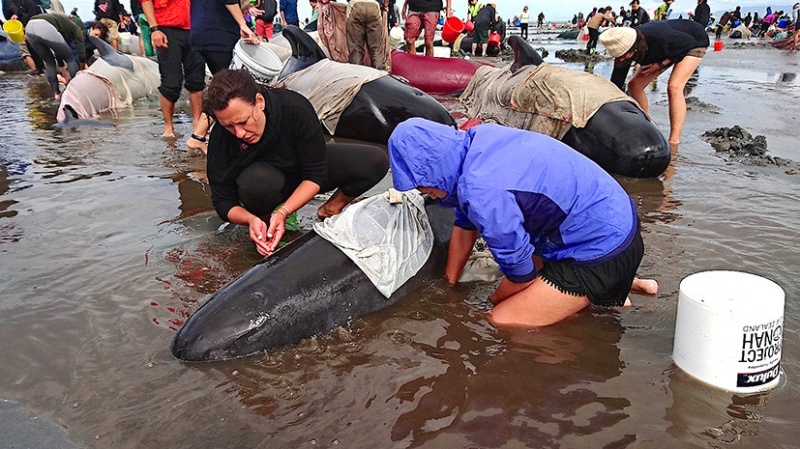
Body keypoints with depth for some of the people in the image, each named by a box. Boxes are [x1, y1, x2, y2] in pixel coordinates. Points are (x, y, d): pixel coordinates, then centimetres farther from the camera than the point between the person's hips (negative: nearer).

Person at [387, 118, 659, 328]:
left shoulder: (482, 192, -30)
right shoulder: (477, 139, -3)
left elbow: (520, 272, -15)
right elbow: (465, 224, 11)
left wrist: (493, 301, 6)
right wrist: (449, 286, 21)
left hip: (603, 245, -9)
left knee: (501, 321, -12)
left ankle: (603, 300, 4)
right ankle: (620, 282, 22)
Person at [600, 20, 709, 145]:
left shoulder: (659, 38, -44)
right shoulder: (624, 46, -26)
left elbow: (690, 41, -24)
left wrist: (660, 65, -28)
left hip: (694, 41, -7)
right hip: (671, 48, 7)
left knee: (674, 87, -27)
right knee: (634, 85, -2)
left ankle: (673, 144, -29)